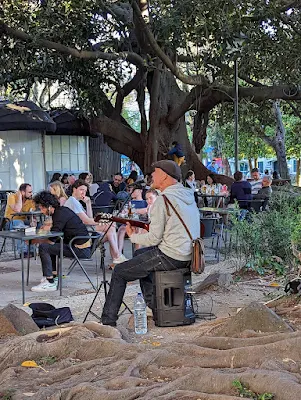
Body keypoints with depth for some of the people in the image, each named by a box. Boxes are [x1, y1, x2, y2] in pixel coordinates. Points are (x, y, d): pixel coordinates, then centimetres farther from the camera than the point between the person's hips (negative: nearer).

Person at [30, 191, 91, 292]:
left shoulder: (60, 214, -16)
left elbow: (52, 240, -18)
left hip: (81, 249, -11)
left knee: (43, 247, -13)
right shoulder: (61, 210, 14)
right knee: (49, 246, 27)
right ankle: (54, 276, 26)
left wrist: (34, 241, -8)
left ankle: (50, 283, -11)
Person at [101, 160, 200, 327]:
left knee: (119, 272, 2)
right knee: (140, 254, 31)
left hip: (170, 257, -9)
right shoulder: (188, 195, 10)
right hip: (189, 255, 9)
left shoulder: (162, 200, -18)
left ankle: (108, 321, 8)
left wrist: (132, 236, 0)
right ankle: (152, 305, 33)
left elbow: (154, 238, -18)